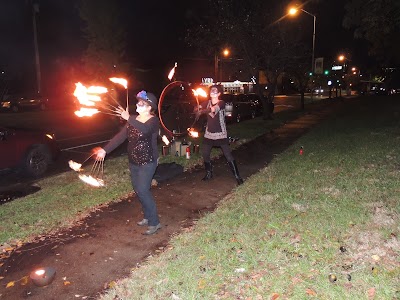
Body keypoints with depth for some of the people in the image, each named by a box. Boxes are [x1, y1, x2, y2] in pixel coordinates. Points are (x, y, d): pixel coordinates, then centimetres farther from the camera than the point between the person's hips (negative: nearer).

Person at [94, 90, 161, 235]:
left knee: (143, 191, -10)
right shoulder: (134, 119, 6)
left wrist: (128, 118, -41)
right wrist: (105, 150, -4)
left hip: (147, 162, -7)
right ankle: (148, 217, 30)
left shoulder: (154, 121, -13)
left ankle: (154, 223, 3)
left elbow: (145, 129, -37)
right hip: (133, 162, 7)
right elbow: (120, 136, 2)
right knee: (138, 190, 13)